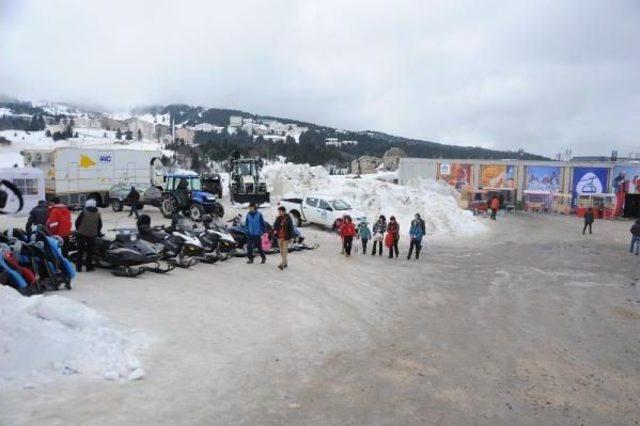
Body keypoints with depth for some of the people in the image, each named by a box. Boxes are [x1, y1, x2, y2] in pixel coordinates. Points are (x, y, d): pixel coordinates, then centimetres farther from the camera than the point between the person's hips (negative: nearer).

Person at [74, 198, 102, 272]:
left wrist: (78, 229, 14)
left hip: (81, 234, -1)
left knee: (80, 251, 9)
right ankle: (89, 267, 10)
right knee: (89, 251, 9)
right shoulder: (98, 214, 4)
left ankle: (78, 267, 10)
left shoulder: (84, 212, -5)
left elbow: (77, 222, -3)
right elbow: (100, 225, 11)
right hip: (92, 235, 1)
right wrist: (97, 232, 27)